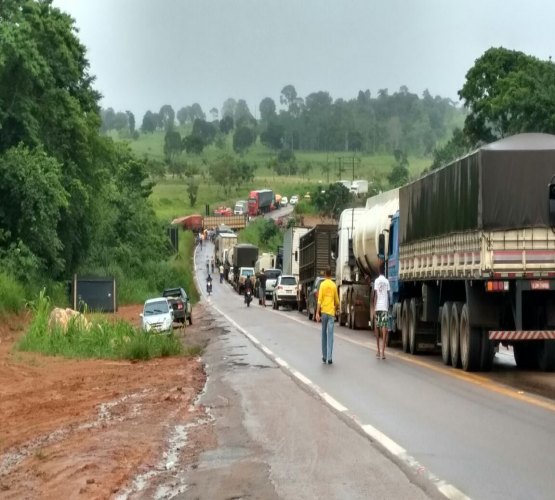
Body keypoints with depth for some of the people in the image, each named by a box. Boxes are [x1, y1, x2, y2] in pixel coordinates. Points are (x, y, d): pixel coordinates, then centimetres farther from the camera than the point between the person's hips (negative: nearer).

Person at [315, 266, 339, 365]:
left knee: (324, 335, 11)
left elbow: (319, 299, -8)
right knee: (330, 335, -3)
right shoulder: (334, 285, 1)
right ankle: (329, 357, -9)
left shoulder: (322, 284, -2)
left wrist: (317, 313, -7)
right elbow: (337, 301, 8)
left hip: (324, 312, 0)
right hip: (331, 312, 0)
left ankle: (324, 357, 15)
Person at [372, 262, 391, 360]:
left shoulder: (376, 281, 1)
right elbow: (388, 295, 9)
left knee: (377, 327, 10)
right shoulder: (387, 281, 7)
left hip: (378, 307, -1)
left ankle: (378, 351, 12)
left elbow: (375, 295, -4)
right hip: (385, 307, 1)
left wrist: (374, 308, -3)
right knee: (384, 328, -5)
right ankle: (382, 352, -14)